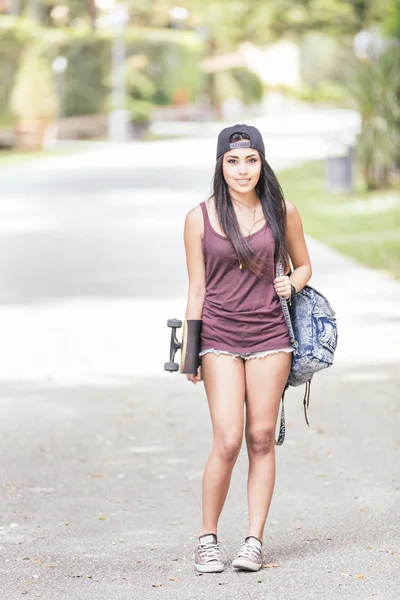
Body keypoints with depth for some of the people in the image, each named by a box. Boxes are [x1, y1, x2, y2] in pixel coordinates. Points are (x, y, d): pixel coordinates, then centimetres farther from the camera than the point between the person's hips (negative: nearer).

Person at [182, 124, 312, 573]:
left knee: (261, 439, 1)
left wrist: (291, 284, -7)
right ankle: (208, 538, 6)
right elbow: (197, 288, 4)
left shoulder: (282, 212, 3)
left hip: (269, 333, 1)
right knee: (228, 440, -9)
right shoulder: (200, 218, 1)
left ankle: (254, 540, 8)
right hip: (220, 336, -1)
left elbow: (303, 266, 16)